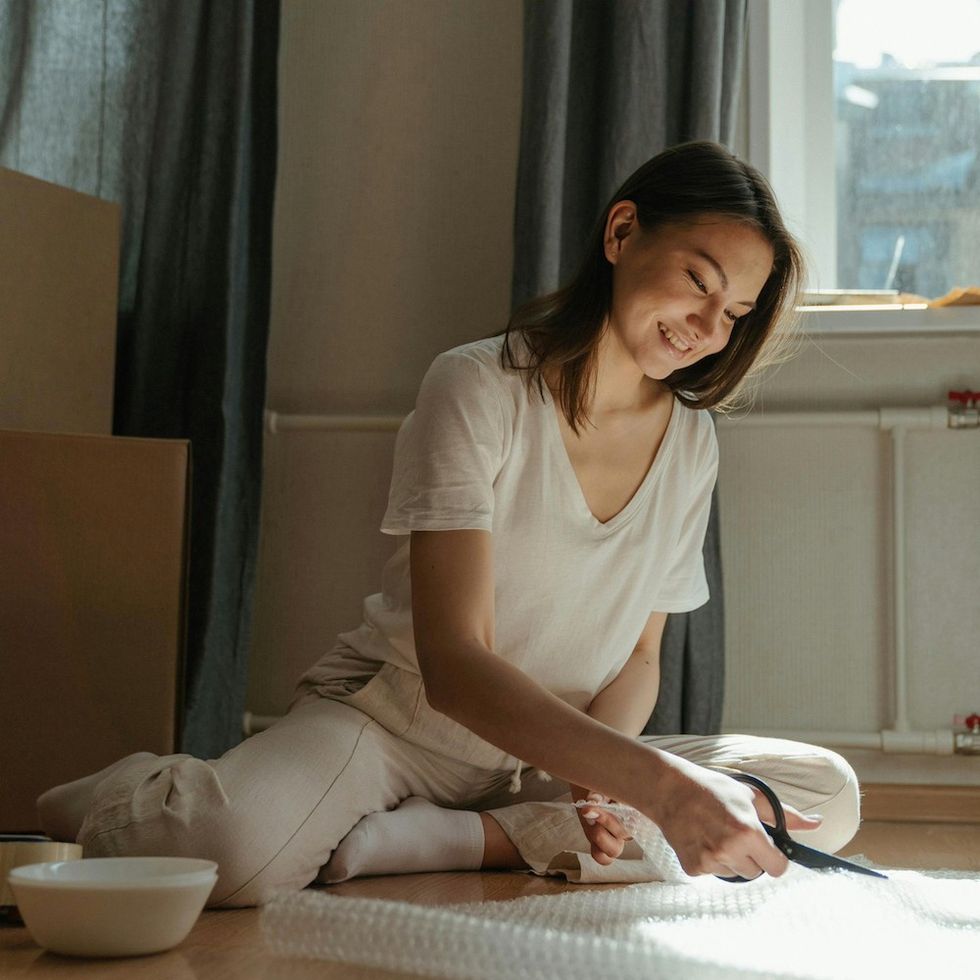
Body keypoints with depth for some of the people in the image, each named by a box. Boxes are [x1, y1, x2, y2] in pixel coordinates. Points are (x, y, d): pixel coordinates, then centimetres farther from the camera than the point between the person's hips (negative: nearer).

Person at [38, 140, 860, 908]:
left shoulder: (690, 442, 1)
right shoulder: (477, 391, -17)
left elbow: (639, 658, 7)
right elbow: (453, 666, -26)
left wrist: (597, 780, -16)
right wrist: (657, 781, -37)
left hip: (557, 758, 6)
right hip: (397, 720, -5)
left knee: (829, 794, -15)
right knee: (236, 849, -37)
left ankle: (471, 838, -19)